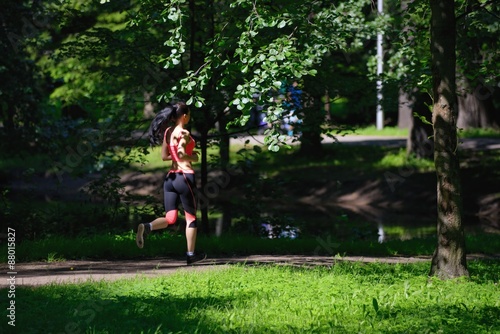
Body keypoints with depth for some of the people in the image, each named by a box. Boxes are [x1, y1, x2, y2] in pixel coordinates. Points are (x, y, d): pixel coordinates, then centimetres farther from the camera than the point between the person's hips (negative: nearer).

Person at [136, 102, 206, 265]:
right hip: (185, 176, -6)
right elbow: (181, 153, -26)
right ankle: (191, 254, 16)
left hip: (170, 177, 6)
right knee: (191, 217, 10)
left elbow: (164, 156, 13)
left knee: (170, 218, 4)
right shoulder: (184, 133, -12)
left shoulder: (168, 132, 10)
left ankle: (146, 227, -24)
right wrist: (193, 157, -7)